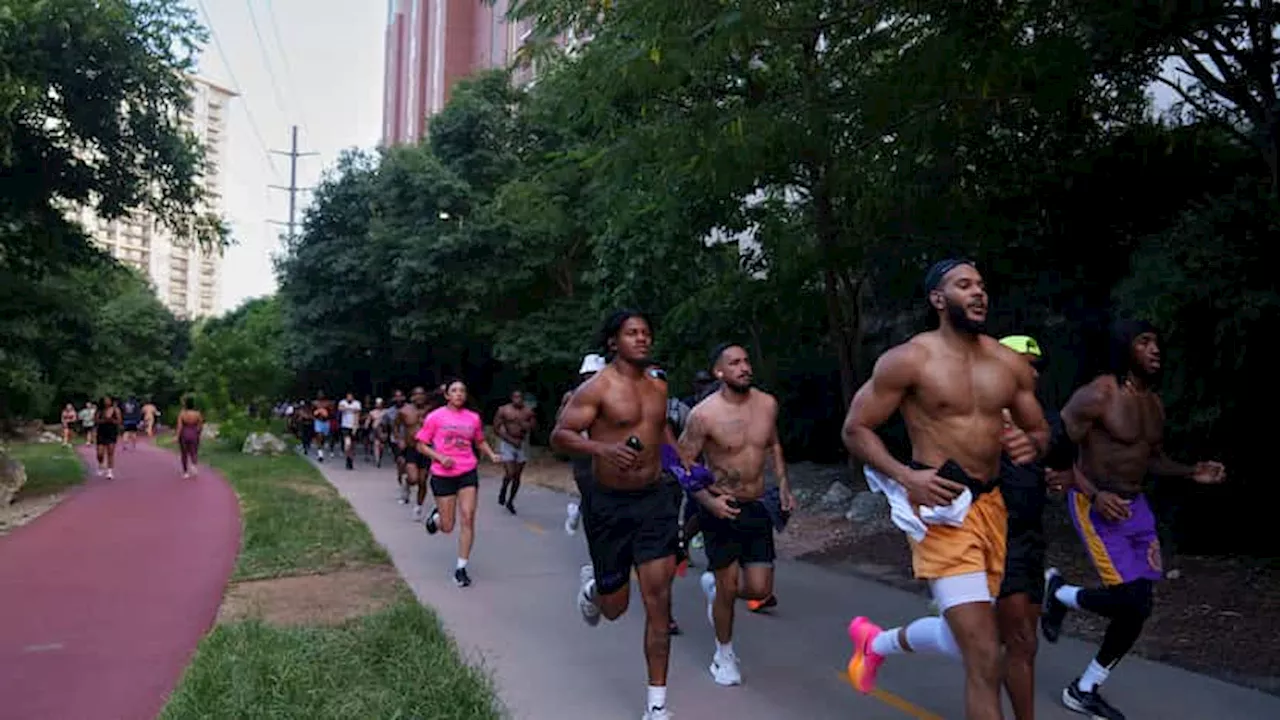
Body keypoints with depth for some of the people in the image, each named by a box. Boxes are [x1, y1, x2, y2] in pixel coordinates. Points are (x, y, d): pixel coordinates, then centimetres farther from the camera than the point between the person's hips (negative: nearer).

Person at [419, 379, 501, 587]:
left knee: (468, 518, -9)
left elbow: (480, 441, 19)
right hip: (443, 475, -2)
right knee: (447, 527, 5)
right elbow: (421, 445, -1)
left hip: (467, 473, 2)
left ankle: (461, 568, 3)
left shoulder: (473, 418, 3)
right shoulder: (435, 417, -4)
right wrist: (440, 457, -16)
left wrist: (492, 455, 0)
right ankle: (436, 516, 43)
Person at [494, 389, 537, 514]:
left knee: (517, 476, 7)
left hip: (522, 444, 3)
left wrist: (526, 426, -17)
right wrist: (511, 440, -12)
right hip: (507, 444, -3)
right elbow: (496, 428, -6)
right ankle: (503, 491, 17)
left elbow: (535, 426, 5)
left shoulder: (528, 411, 3)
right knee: (510, 473, -15)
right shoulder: (503, 410, -5)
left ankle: (510, 501, 23)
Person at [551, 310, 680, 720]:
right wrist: (602, 448, -32)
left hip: (655, 499, 4)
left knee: (659, 602, -2)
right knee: (615, 606, 9)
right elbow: (559, 436, -15)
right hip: (609, 504, -4)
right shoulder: (597, 388, -12)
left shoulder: (658, 385, 7)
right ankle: (591, 585, 48)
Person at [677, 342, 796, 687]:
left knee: (759, 590, 3)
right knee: (728, 589, 5)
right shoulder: (703, 414, -16)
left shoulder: (767, 404, -1)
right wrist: (709, 500, -22)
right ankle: (724, 654, 30)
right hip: (721, 509, -4)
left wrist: (783, 485, 7)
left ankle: (713, 584, 36)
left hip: (758, 507, 4)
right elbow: (684, 463, -10)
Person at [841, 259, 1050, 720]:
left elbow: (1041, 431, 17)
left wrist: (1030, 445, -8)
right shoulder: (908, 360, -8)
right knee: (985, 657, -10)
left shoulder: (1010, 364, 7)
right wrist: (905, 476, -19)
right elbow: (855, 430, -5)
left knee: (966, 638, 19)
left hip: (992, 504, 7)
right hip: (941, 507, -6)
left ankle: (878, 641, 47)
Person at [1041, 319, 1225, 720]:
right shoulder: (1096, 396, -16)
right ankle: (1058, 593, 15)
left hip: (1135, 506, 8)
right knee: (1131, 600, -16)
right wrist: (1094, 494, -25)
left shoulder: (1154, 403, 9)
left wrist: (1191, 473, 2)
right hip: (1094, 506, -8)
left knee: (1138, 607, 7)